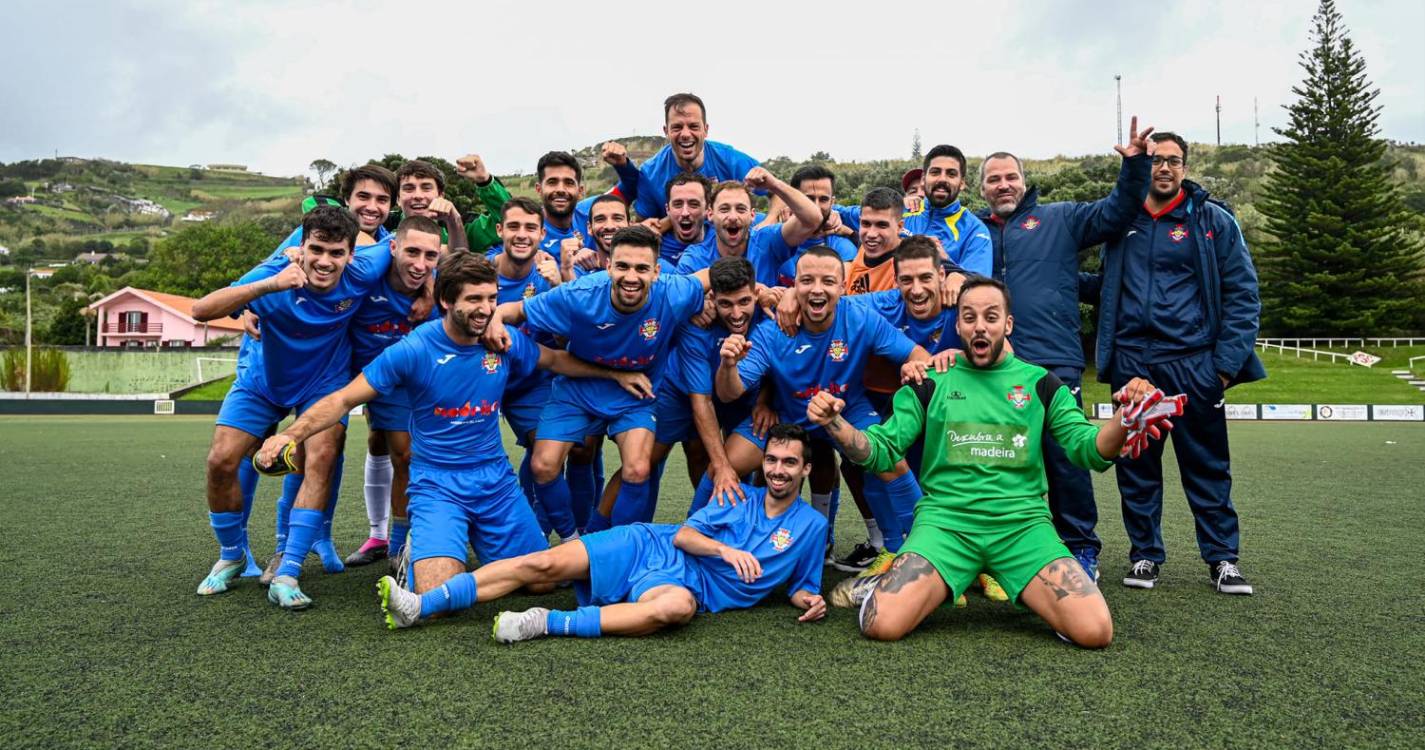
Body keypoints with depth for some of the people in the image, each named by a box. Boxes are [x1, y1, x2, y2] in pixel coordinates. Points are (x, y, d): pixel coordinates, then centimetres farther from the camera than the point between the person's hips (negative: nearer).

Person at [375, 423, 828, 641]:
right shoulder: (739, 496, 12)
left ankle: (549, 624, -36)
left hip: (686, 582, -3)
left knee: (677, 607, -42)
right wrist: (725, 549, -13)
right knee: (544, 564, -14)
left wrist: (810, 601, -9)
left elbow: (802, 586, 14)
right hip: (647, 544, 3)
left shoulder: (811, 525, 10)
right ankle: (421, 607, -12)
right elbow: (682, 535, 5)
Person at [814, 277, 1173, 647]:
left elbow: (1089, 450, 4)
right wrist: (833, 423, -14)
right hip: (944, 518, -1)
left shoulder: (1040, 383, 10)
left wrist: (1126, 419, -18)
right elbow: (881, 452, 6)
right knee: (882, 624, -24)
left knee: (1094, 630, -20)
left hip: (1022, 522, 2)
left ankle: (1032, 594, 12)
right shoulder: (931, 383, 8)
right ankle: (882, 586, 11)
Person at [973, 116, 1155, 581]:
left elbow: (1115, 214, 7)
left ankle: (1080, 547, 12)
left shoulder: (1058, 218, 13)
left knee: (1063, 456, -2)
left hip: (1054, 361, -2)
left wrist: (1134, 165, -5)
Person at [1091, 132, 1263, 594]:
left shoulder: (1214, 221, 2)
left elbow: (1242, 295, -1)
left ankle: (1222, 559, 16)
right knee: (1136, 465, 8)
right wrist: (1107, 354, 7)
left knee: (1207, 466, 4)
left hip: (1193, 362, -2)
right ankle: (1144, 554, 20)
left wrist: (1227, 363, -8)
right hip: (1131, 363, 2)